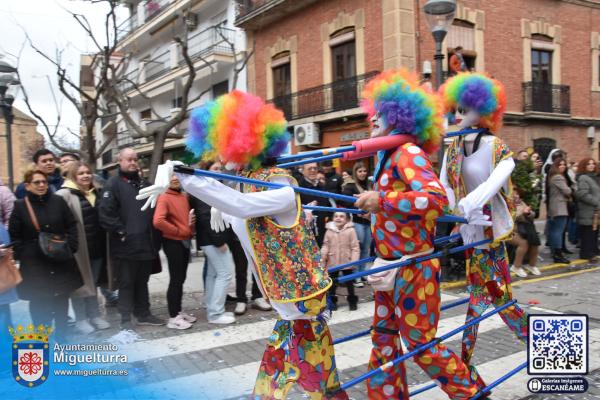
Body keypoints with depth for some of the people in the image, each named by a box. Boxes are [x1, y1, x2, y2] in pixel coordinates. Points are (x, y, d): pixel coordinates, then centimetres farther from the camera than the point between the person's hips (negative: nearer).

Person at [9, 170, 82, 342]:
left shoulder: (58, 201, 1)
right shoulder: (20, 205, -4)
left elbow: (72, 225, 5)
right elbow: (14, 235, -2)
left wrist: (70, 247, -4)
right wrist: (22, 255, -8)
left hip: (61, 260, 2)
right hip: (34, 263, -2)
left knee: (61, 298, 12)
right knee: (38, 301, 2)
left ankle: (61, 335, 27)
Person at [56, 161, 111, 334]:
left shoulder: (96, 193, 12)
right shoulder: (65, 194, -10)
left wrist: (104, 242, 16)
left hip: (97, 246, 6)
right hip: (78, 248, -6)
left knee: (93, 282, 16)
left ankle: (94, 315, 26)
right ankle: (81, 319, 14)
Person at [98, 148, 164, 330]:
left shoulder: (145, 184, 18)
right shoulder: (113, 184, -3)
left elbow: (155, 210, 23)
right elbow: (106, 213, -14)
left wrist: (156, 236, 12)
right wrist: (121, 232, -16)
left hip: (146, 243, 6)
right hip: (126, 245, -6)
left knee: (142, 282, 15)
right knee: (126, 283, 2)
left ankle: (143, 314, 25)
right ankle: (126, 319, 9)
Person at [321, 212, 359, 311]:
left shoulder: (350, 230, -10)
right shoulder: (329, 231, -1)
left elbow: (355, 247, -10)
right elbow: (326, 245, 3)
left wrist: (354, 260, -15)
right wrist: (323, 256, -10)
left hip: (346, 262, -2)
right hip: (332, 262, 2)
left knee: (349, 282, 11)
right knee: (332, 282, 11)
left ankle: (352, 301, 26)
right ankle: (332, 301, 25)